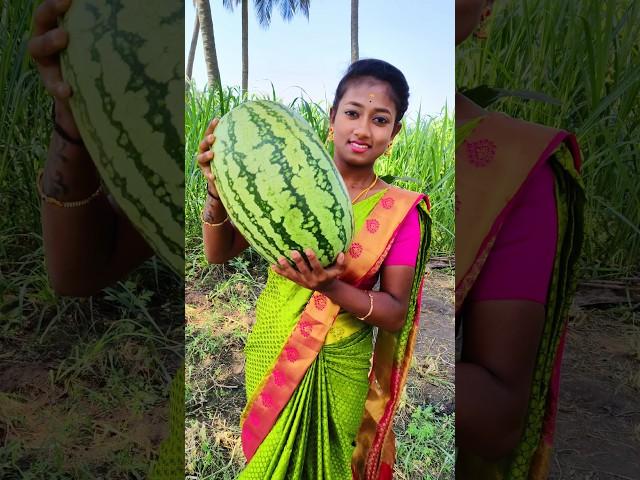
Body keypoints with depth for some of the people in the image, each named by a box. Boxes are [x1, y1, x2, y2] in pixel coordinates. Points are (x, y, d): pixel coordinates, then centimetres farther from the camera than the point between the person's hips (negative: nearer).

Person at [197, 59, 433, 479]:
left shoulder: (399, 211, -12)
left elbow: (395, 314, -12)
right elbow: (219, 253, -8)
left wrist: (330, 287, -30)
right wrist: (219, 192, -27)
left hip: (337, 368, -1)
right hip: (268, 354, 2)